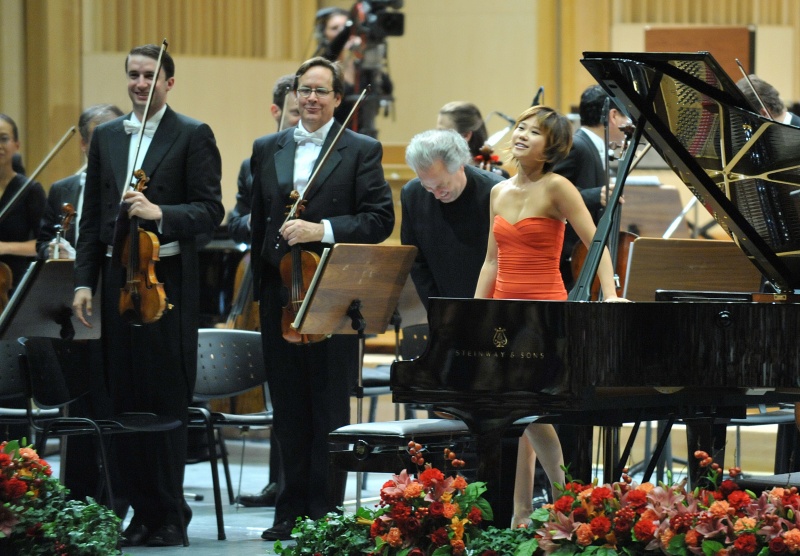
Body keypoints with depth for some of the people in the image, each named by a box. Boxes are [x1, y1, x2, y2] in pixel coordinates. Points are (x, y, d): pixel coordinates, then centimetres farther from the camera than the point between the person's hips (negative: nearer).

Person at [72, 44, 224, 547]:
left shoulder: (193, 136, 0)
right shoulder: (106, 137, 15)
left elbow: (211, 211, -6)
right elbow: (92, 217, 15)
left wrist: (160, 214, -22)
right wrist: (85, 280, 7)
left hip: (168, 281, -5)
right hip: (119, 279, 5)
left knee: (167, 399, -4)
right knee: (126, 398, 4)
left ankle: (170, 516, 1)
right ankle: (142, 511, 9)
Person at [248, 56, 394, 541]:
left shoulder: (362, 151, 1)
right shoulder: (268, 150, 13)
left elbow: (380, 219, -6)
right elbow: (259, 222, 16)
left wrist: (322, 230, -17)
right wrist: (260, 285, 10)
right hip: (279, 295, 4)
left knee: (330, 410, 0)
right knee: (290, 410, 7)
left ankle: (325, 512, 5)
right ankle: (292, 511, 13)